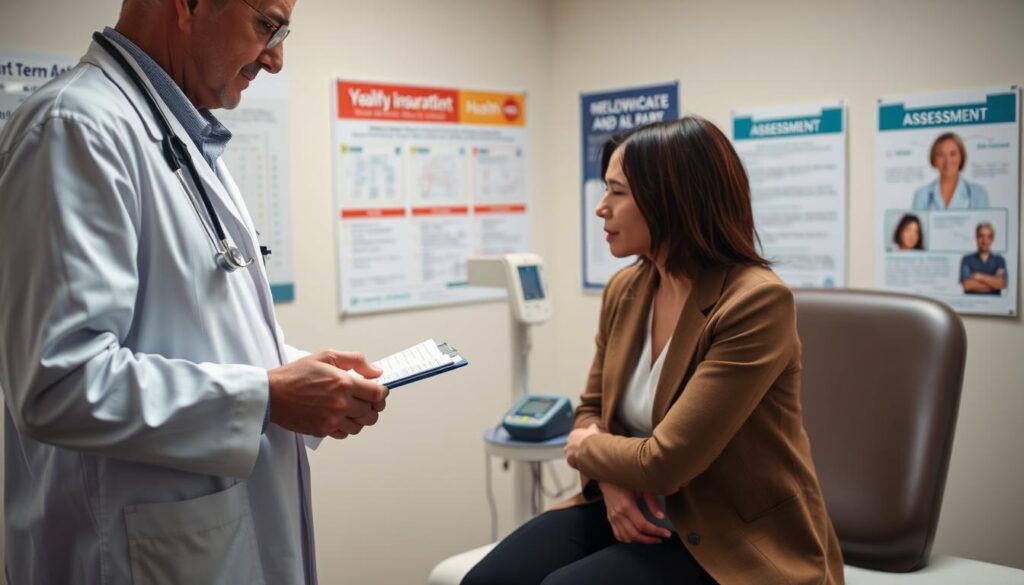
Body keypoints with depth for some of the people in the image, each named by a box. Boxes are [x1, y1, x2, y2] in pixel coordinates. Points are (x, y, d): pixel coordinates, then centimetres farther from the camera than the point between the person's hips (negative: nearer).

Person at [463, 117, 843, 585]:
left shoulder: (757, 302, -21)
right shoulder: (624, 288, 2)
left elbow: (663, 462, -23)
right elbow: (591, 411, 12)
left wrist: (584, 449, -4)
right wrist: (612, 480, -9)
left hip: (735, 538, -6)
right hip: (639, 511, 6)